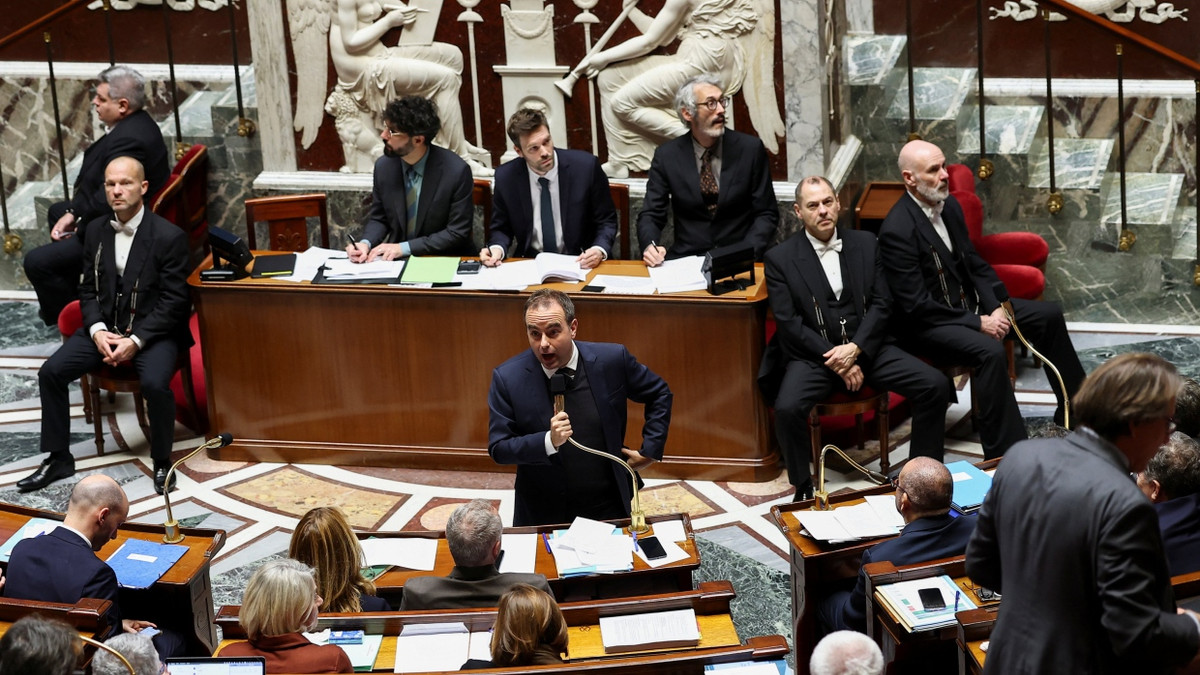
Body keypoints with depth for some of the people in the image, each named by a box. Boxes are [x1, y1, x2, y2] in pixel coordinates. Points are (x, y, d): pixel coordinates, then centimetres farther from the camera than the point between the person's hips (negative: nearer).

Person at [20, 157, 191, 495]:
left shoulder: (169, 236, -12)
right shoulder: (96, 231, 5)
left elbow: (174, 301, -13)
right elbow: (88, 289, 10)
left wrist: (135, 341, -20)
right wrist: (97, 330, -9)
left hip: (153, 330, -5)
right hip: (105, 327, 5)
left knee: (155, 383, -33)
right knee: (51, 372, -11)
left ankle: (162, 462, -10)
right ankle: (58, 459, 4)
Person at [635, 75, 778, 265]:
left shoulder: (751, 148, 1)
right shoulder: (667, 155, 3)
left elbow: (767, 213, 3)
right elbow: (650, 215, 4)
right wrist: (650, 245, -18)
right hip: (686, 260, 1)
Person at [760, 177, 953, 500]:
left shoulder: (865, 244, 9)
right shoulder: (780, 258, 0)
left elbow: (881, 304, 4)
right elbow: (788, 323, -7)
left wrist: (855, 349, -13)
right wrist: (834, 359, -16)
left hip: (865, 348, 3)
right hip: (812, 355, -3)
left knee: (935, 385, -15)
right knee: (787, 408, -33)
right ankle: (803, 490, -10)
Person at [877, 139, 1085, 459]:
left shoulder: (950, 206, 3)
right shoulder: (897, 229, -23)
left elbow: (976, 265, 11)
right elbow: (916, 305, -24)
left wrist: (995, 309, -7)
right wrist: (977, 323, -22)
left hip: (967, 304, 9)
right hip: (926, 324, -9)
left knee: (1049, 315, 7)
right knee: (989, 350, -34)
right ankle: (1005, 453, -28)